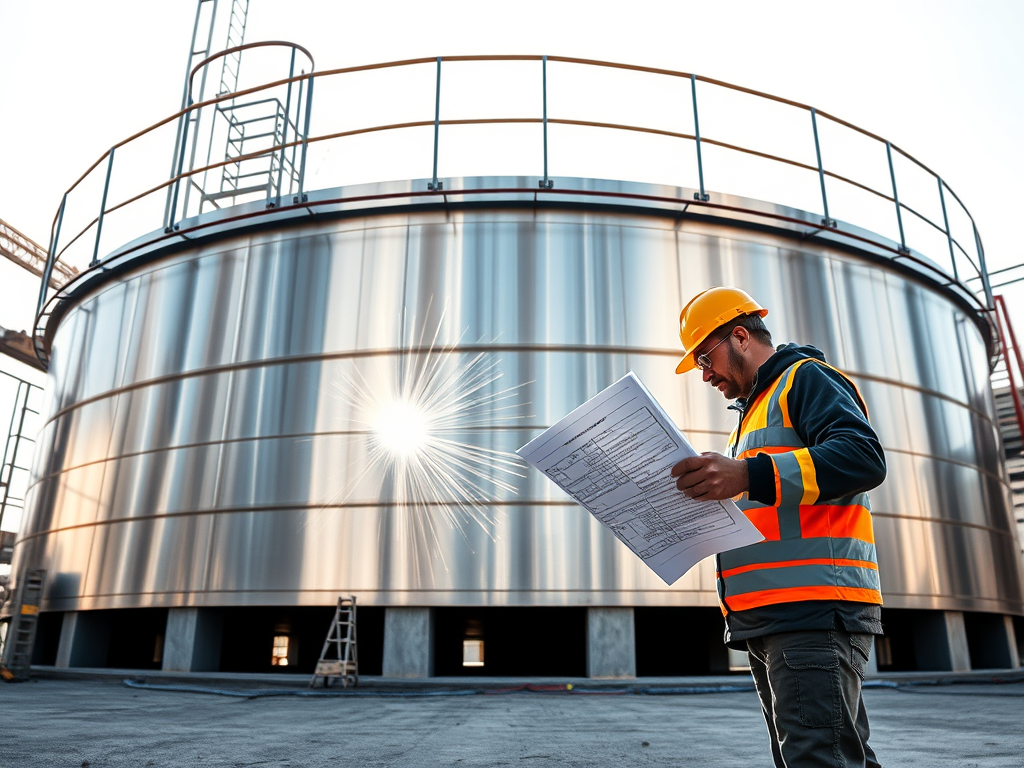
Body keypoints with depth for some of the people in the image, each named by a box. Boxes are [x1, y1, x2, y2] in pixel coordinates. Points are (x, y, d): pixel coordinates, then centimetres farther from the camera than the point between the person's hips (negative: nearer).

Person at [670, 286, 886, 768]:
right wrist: (706, 497, 12)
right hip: (767, 620, 10)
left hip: (813, 614, -10)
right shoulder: (756, 411, 29)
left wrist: (749, 475, -28)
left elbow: (863, 456, -18)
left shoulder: (805, 377, 0)